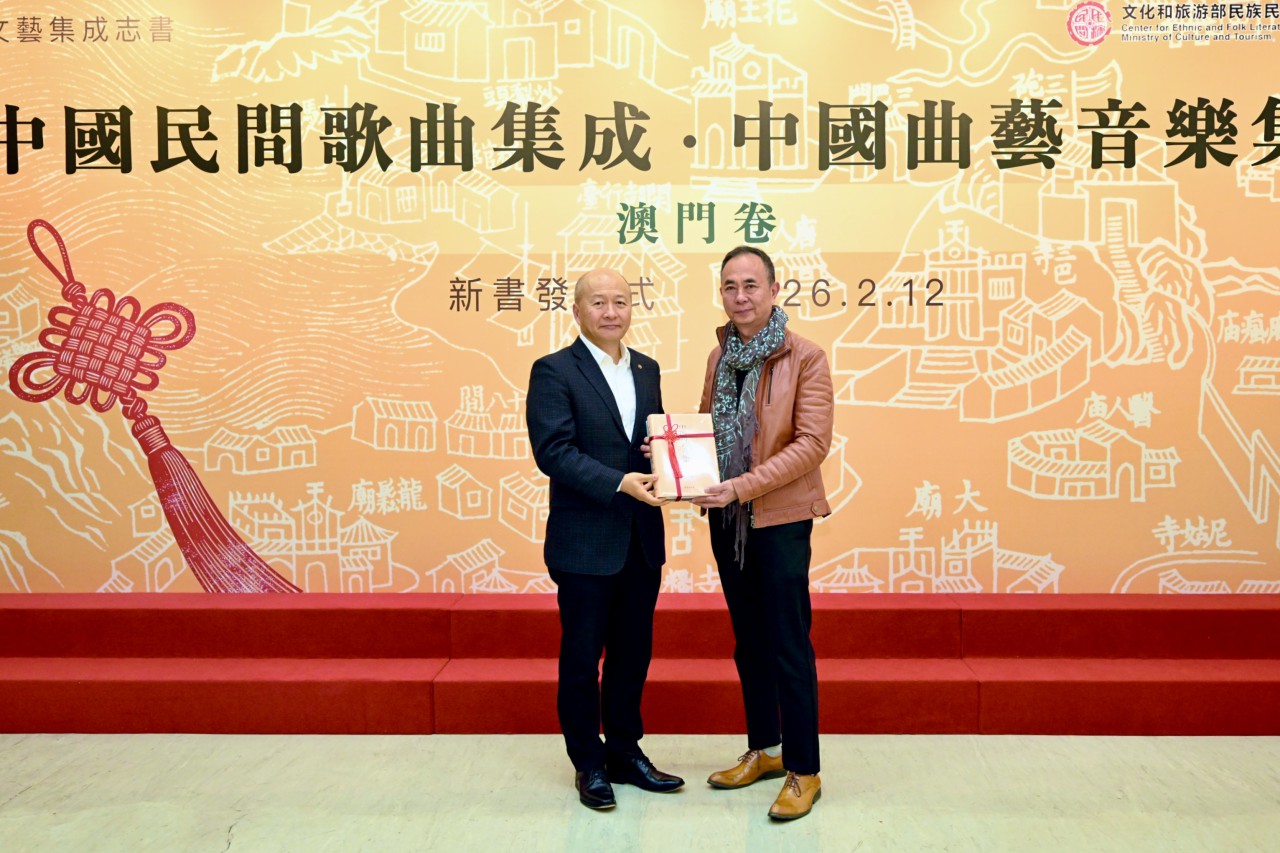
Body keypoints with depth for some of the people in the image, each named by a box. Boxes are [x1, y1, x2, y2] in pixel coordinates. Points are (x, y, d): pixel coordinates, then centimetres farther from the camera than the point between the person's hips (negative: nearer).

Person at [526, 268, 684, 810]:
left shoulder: (646, 369, 11)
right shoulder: (553, 372, -8)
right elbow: (553, 452, -17)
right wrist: (620, 482, -25)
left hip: (642, 540, 6)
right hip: (585, 541, -6)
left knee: (633, 653, 15)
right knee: (582, 658, 7)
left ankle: (625, 751, 31)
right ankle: (589, 764, 22)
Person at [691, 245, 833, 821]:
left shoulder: (805, 358, -9)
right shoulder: (719, 356, 9)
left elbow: (813, 443, -16)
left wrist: (743, 485, -24)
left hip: (780, 518, -6)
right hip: (726, 517, 6)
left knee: (788, 644, -1)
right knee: (748, 640, 16)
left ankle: (803, 772, 12)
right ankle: (763, 751, 30)